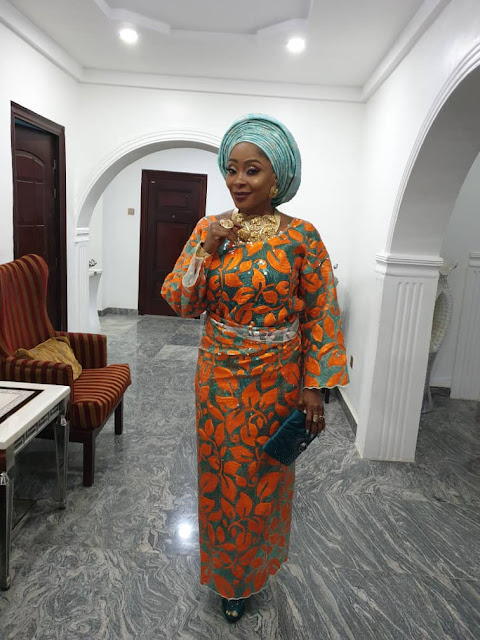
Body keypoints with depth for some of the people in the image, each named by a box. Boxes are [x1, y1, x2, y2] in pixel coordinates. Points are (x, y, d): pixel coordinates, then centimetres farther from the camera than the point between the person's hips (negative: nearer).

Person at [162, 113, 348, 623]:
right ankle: (224, 570, 44)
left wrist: (314, 386, -10)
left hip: (276, 379, -1)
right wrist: (208, 249, -17)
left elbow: (321, 315, -6)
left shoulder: (301, 236, -8)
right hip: (219, 376, 2)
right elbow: (181, 303, -3)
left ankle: (250, 572, 45)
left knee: (263, 476, 15)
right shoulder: (209, 230, -2)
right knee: (221, 472, 15)